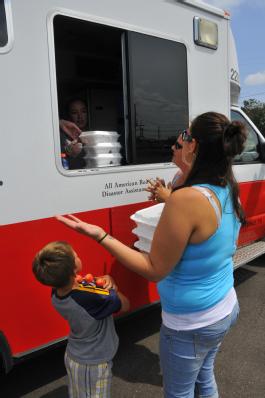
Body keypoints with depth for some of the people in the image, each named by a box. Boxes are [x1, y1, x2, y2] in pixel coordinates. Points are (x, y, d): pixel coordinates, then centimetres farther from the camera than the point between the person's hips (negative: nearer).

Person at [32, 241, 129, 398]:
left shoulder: (56, 294, -16)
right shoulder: (93, 299, -38)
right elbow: (125, 305, -21)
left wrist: (105, 281, -20)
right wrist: (111, 287, -7)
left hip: (73, 357, 6)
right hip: (94, 364, -6)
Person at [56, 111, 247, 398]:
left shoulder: (186, 199, -32)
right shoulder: (228, 192, -7)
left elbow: (155, 270, -24)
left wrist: (100, 236, -22)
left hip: (190, 326, -7)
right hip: (226, 310, 8)